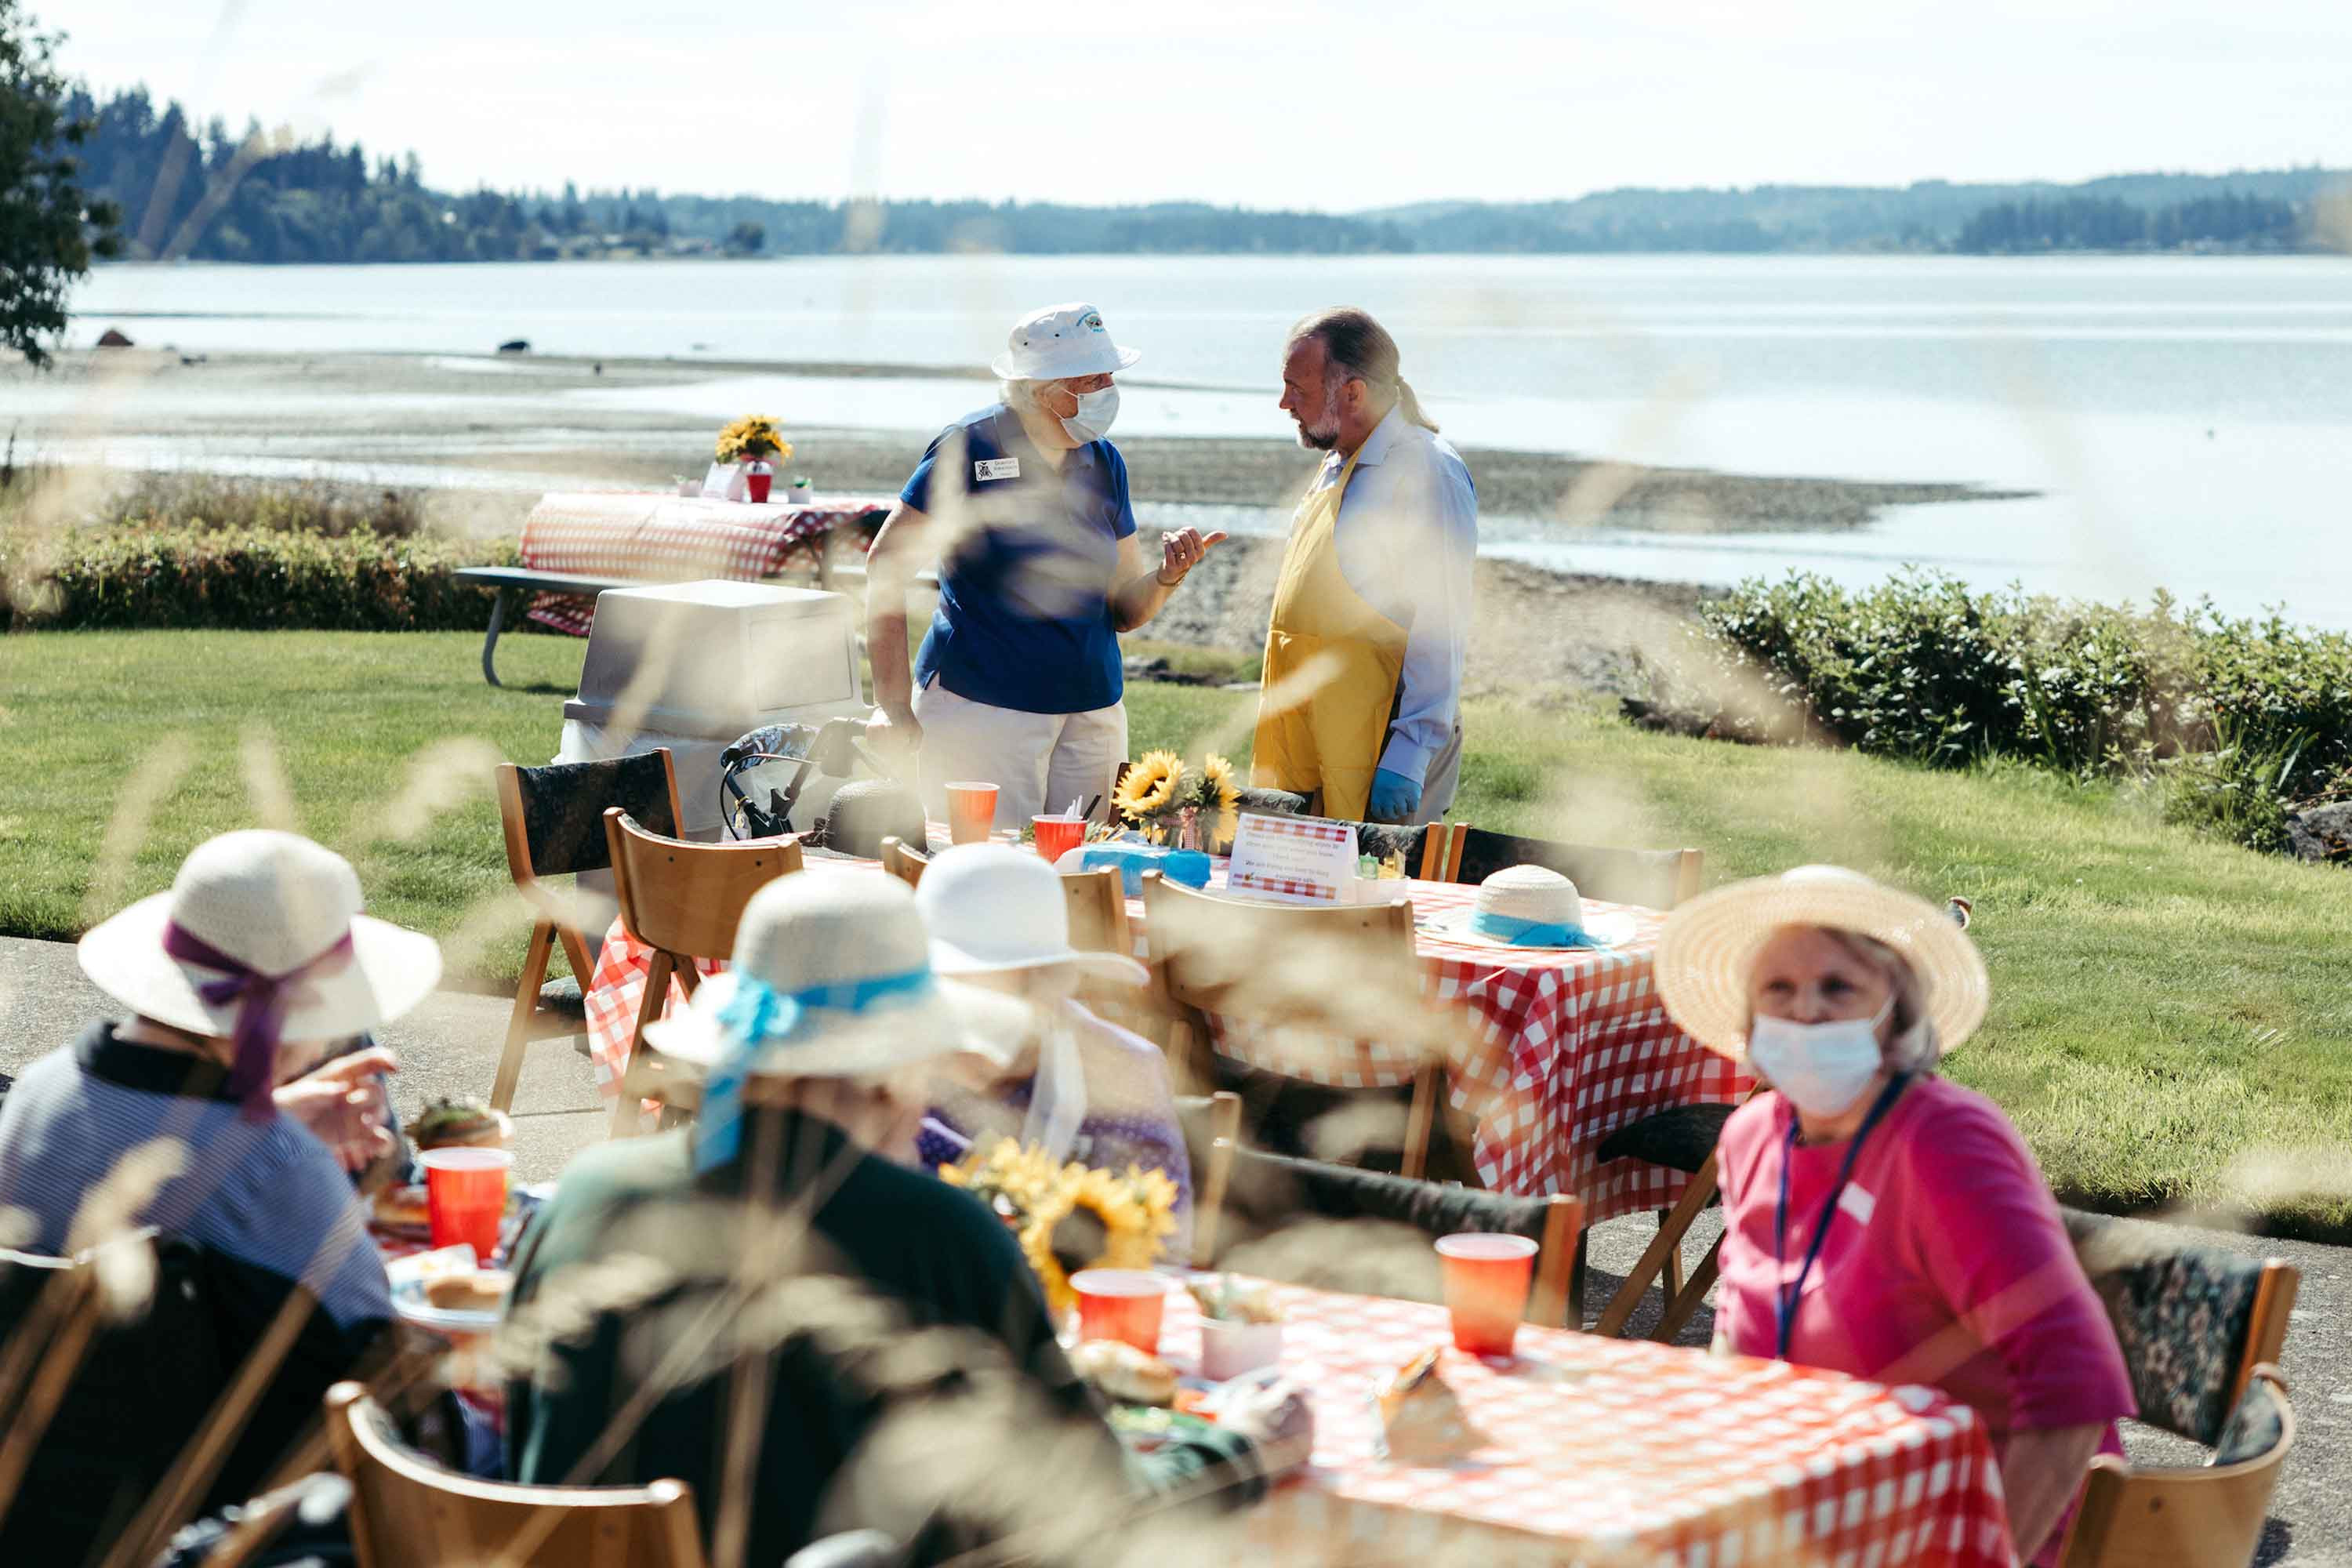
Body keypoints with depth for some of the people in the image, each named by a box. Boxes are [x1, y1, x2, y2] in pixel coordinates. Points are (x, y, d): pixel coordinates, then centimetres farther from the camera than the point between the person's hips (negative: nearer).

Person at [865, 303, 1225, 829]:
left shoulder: (1104, 463, 9)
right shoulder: (971, 446, -9)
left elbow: (1123, 609, 14)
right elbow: (886, 564, -10)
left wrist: (1167, 575, -9)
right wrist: (895, 708, -13)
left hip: (1093, 714, 6)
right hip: (982, 707, -6)